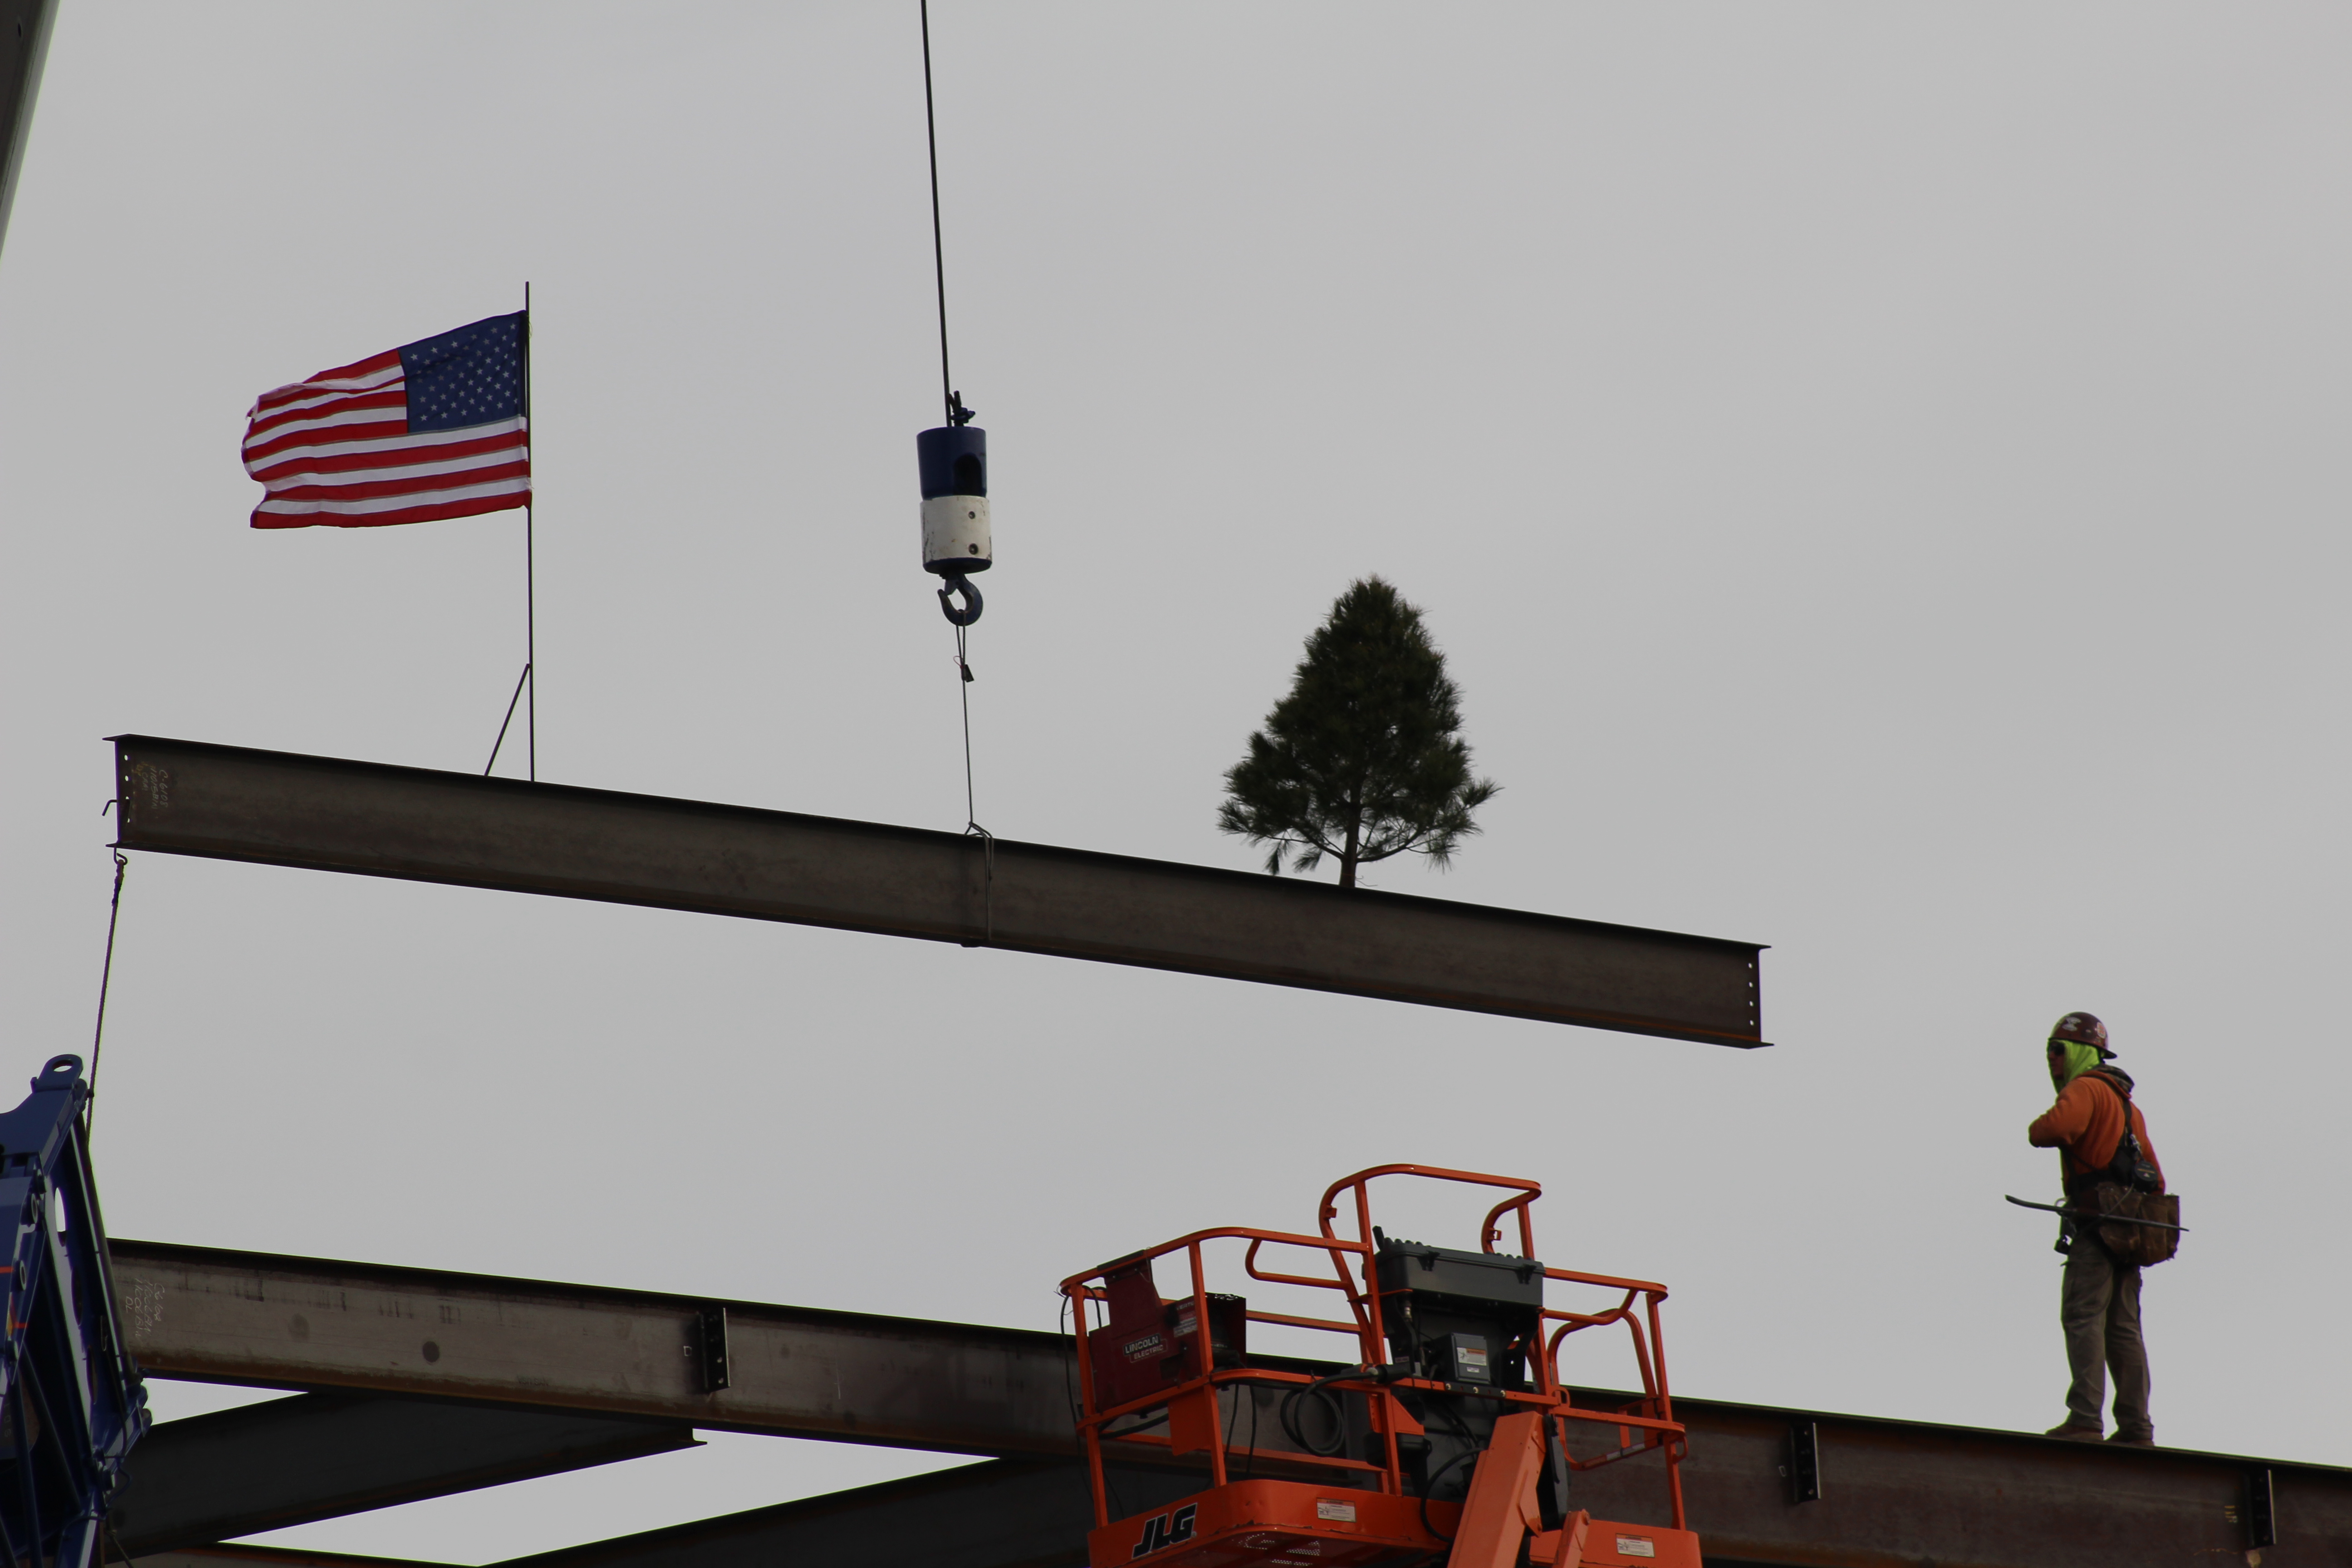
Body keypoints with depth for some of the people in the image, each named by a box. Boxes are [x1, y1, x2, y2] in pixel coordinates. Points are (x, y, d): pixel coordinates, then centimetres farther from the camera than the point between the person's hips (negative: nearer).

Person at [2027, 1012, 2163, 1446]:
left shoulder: (2085, 1089, -4)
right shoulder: (2126, 1101, 25)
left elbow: (2051, 1129, -24)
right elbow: (2154, 1176, 27)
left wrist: (2037, 1129, -2)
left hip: (2097, 1223, -9)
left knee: (2083, 1317, -12)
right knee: (2123, 1328, 7)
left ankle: (2086, 1419, -22)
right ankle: (2137, 1429, 2)